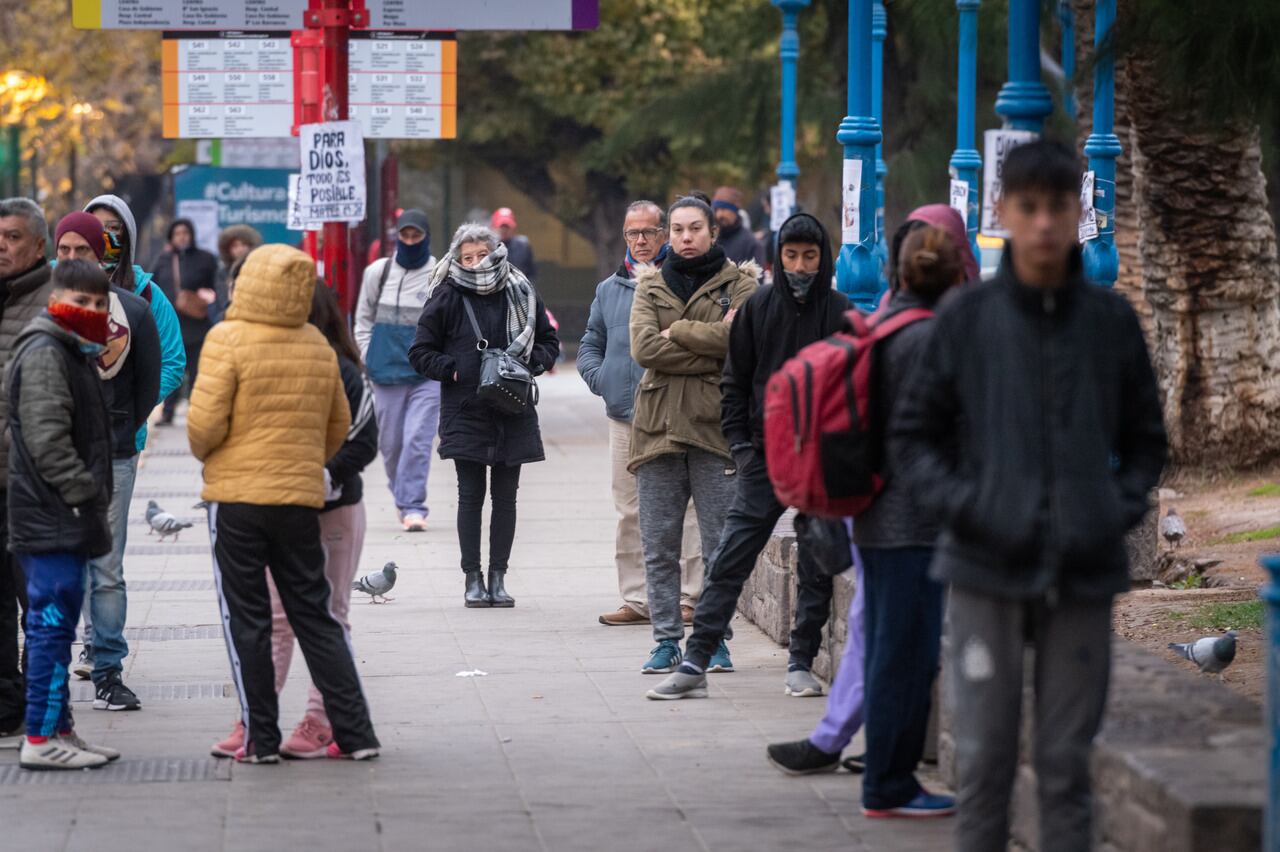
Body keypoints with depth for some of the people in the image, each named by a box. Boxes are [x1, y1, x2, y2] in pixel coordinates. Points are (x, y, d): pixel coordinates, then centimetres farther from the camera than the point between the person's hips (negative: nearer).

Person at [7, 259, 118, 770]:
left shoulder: (73, 355, 20)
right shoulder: (44, 355, -13)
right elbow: (47, 440, -21)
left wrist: (94, 499, 19)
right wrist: (85, 494, -18)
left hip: (64, 521, 10)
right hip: (51, 518, -10)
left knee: (56, 626, 13)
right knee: (52, 625, -9)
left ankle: (59, 729, 19)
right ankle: (41, 738, -8)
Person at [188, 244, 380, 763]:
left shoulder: (229, 340, -11)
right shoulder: (319, 348, 6)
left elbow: (205, 421, -15)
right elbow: (339, 426, 16)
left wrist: (203, 451, 7)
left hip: (237, 497, -4)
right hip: (301, 497, 4)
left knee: (246, 620, 4)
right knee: (315, 616, 11)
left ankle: (261, 738, 4)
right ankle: (355, 734, 7)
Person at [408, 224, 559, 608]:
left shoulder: (521, 294, 3)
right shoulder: (447, 298, -3)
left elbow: (549, 342, 14)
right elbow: (420, 352, 2)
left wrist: (530, 363, -4)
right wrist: (453, 370, -10)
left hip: (513, 414, 2)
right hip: (466, 413, -2)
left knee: (505, 496, 6)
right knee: (471, 495, 1)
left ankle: (498, 577, 13)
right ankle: (473, 579, 5)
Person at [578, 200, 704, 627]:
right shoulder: (609, 290, 16)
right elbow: (590, 345, 25)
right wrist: (601, 379, 7)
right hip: (624, 416, 5)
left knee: (681, 509, -7)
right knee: (629, 512, 8)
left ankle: (687, 597, -2)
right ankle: (636, 597, 14)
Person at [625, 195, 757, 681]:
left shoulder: (739, 283, 6)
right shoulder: (651, 285, 13)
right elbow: (643, 347, -4)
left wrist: (678, 332, -7)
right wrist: (712, 342, -8)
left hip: (716, 426, -2)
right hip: (659, 425, 2)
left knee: (722, 545, -1)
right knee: (658, 547, 3)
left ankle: (716, 640, 7)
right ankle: (666, 639, 9)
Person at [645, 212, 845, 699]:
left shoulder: (840, 314, -1)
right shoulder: (758, 308, 4)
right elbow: (736, 381, 10)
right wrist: (739, 441, 1)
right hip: (764, 457, 1)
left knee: (816, 567, 4)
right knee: (729, 562, -3)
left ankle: (801, 663, 14)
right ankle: (695, 663, -2)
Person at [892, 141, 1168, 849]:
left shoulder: (1112, 322, 4)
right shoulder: (967, 319, 0)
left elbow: (1145, 440, 14)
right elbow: (912, 437, 5)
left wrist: (1124, 507, -4)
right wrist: (963, 506, -10)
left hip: (1083, 574, 1)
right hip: (987, 574, -1)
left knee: (1067, 763, 6)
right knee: (984, 760, 2)